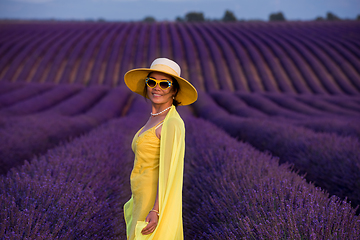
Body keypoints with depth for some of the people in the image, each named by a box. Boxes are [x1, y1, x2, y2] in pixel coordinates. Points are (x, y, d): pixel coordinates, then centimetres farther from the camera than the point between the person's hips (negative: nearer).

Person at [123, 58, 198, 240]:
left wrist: (155, 211, -27)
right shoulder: (155, 119, 11)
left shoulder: (172, 123, -17)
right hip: (143, 202, 9)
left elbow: (167, 171, -22)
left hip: (158, 204, -9)